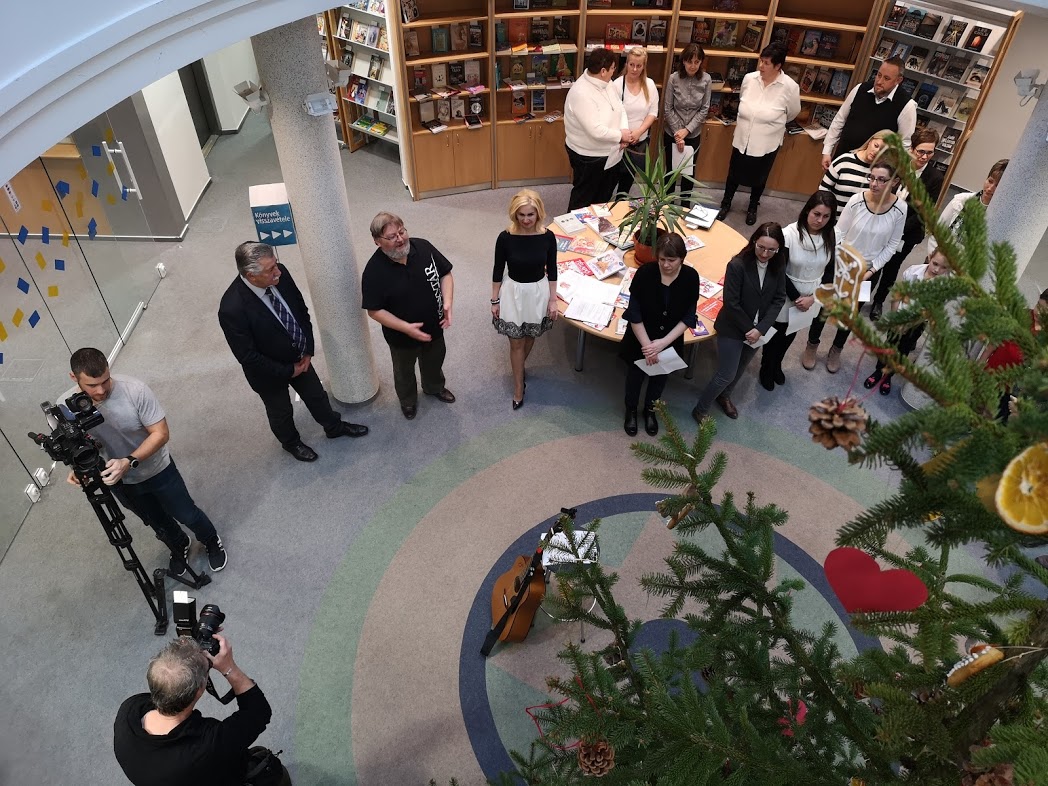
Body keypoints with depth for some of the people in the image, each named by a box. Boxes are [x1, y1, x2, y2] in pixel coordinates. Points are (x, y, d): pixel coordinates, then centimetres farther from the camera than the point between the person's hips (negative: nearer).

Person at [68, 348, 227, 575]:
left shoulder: (135, 390, -33)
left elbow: (161, 433, -26)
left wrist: (129, 462, -38)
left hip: (157, 470, -3)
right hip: (119, 481, 3)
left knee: (186, 514, 17)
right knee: (158, 524, 25)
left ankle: (212, 542, 48)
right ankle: (179, 547, 56)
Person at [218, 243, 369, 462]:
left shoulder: (280, 275, -22)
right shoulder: (232, 308, -38)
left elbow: (301, 310, -5)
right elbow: (247, 356, -27)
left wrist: (308, 351, -8)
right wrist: (288, 371, -17)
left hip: (299, 357, 5)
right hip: (270, 371, -4)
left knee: (316, 395, 27)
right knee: (281, 412, 24)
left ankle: (334, 427, 55)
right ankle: (291, 442, 54)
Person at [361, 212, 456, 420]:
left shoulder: (423, 247, -18)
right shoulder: (374, 271, -27)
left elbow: (445, 274, -5)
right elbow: (374, 311, -21)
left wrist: (447, 302, -20)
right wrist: (406, 328, -28)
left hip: (434, 326, 3)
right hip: (401, 336, -3)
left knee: (434, 362, 30)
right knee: (404, 371, 24)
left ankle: (434, 387, 61)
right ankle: (408, 400, 54)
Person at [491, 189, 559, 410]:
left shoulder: (547, 237, -14)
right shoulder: (505, 237, -18)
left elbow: (552, 270, -3)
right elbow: (498, 270, -7)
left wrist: (553, 300, 0)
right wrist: (495, 300, -1)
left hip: (538, 292, 2)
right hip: (513, 293, -2)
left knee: (530, 337, 21)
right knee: (516, 342, 8)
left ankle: (518, 369, 49)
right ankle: (518, 388, 23)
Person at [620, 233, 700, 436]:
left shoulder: (690, 277, -20)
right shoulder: (645, 273, -25)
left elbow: (688, 317, -13)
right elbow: (634, 314, -19)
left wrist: (663, 342, -21)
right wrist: (647, 345, -21)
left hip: (670, 340, 2)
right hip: (641, 338, -2)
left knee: (660, 377, 23)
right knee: (636, 375, 20)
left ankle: (650, 410, 51)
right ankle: (631, 411, 48)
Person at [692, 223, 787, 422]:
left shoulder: (778, 265, -11)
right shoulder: (738, 265, -27)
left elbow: (779, 299, -7)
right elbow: (731, 303, -23)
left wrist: (760, 328, -17)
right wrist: (748, 329, -17)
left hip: (758, 329, 6)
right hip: (733, 328, -6)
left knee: (740, 369, 25)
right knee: (726, 375, 0)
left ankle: (724, 396, 52)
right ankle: (700, 410, 21)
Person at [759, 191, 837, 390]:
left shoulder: (832, 238, -13)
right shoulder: (789, 234, -25)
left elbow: (831, 272, -3)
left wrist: (813, 297, -14)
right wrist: (796, 297, -17)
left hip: (811, 300, 4)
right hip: (785, 298, -4)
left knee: (790, 335, 25)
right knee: (776, 333, 17)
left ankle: (777, 365, 51)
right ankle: (766, 368, 43)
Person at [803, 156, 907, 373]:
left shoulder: (899, 209, -17)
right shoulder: (857, 200, -20)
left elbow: (892, 244, -6)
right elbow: (839, 232, -10)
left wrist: (872, 269, -12)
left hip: (868, 270, 1)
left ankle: (836, 350, 41)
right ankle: (812, 345, 35)